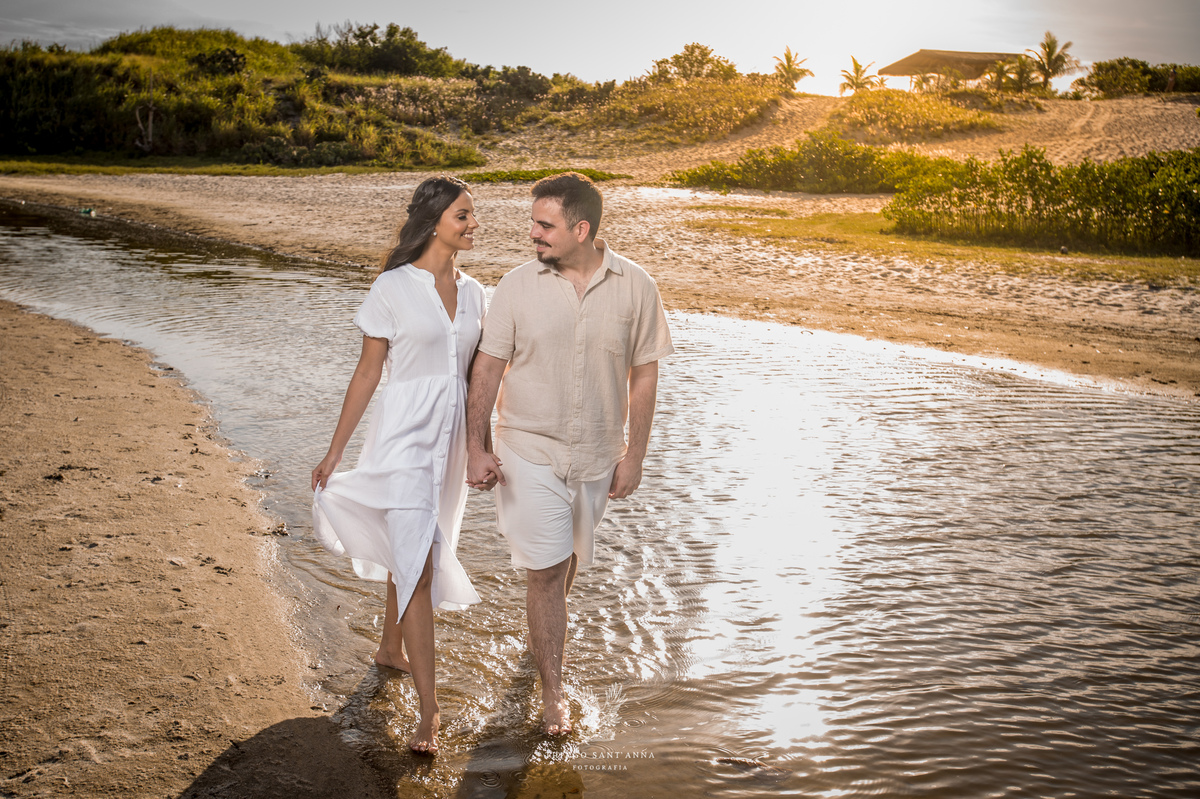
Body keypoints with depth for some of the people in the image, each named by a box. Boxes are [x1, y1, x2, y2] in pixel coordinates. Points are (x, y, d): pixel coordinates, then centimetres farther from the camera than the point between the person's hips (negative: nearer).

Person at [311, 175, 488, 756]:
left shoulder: (472, 293, 7)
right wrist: (335, 451, -3)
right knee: (417, 563, -10)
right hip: (404, 433, -6)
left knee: (415, 548, 20)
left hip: (451, 439, 6)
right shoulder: (393, 288, -9)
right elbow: (368, 372, -5)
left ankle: (391, 648, 44)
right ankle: (430, 711, -6)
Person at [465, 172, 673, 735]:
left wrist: (634, 455, -2)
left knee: (570, 561, 21)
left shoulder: (635, 287, -8)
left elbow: (644, 374, -2)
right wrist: (476, 447, -9)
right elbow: (487, 368, -3)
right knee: (544, 569, -4)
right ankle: (553, 693, 11)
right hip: (529, 451, -2)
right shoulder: (518, 286, -9)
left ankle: (540, 634, 50)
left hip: (597, 456, 2)